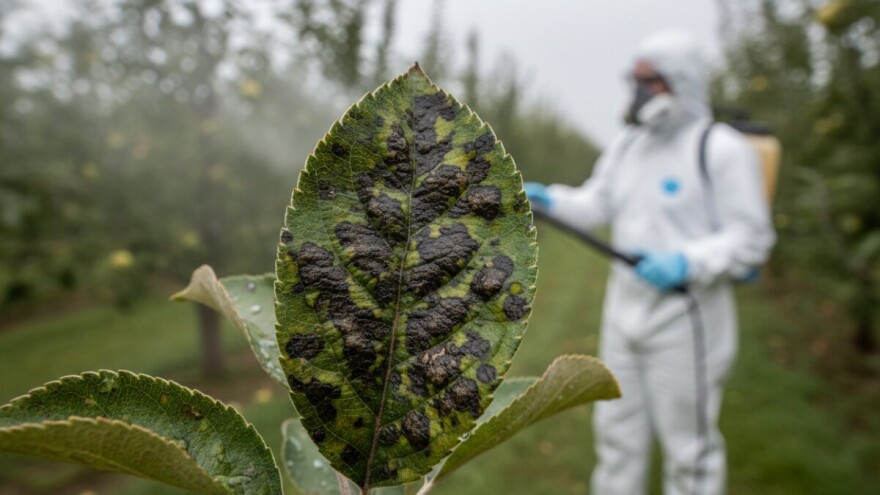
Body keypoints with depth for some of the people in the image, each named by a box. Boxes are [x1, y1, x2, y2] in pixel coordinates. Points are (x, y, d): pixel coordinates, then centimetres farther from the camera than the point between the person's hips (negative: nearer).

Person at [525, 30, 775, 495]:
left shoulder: (722, 149, -12)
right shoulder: (627, 144, 9)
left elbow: (750, 239, -13)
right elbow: (594, 206, 7)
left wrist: (686, 264, -27)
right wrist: (547, 199, -10)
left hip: (684, 316, -6)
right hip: (625, 309, 7)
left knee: (688, 441, 9)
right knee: (618, 427, 17)